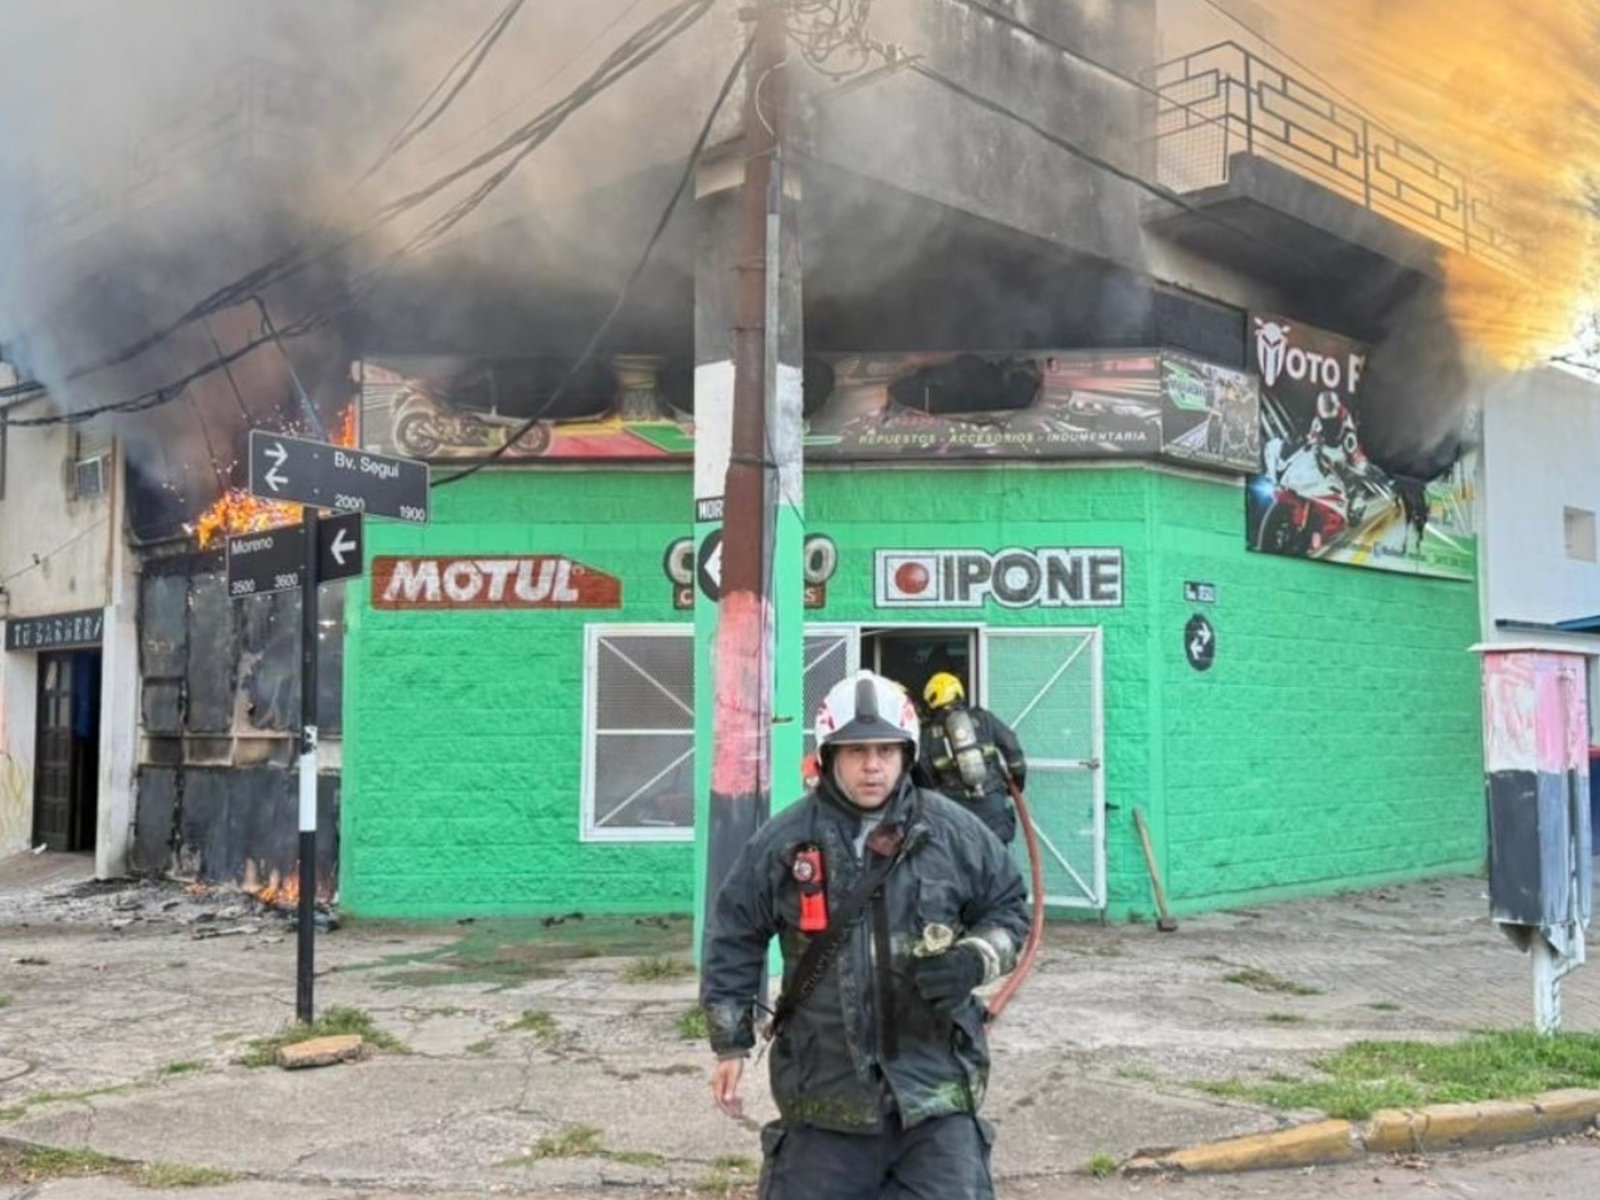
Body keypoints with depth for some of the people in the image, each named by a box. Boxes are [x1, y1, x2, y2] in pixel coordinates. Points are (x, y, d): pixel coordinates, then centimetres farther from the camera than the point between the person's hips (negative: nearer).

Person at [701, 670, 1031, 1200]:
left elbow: (1008, 907, 10)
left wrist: (975, 960, -10)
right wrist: (731, 1044, 7)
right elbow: (734, 939, 6)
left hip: (935, 1084, 0)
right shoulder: (783, 841, -3)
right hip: (824, 1089, 0)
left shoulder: (954, 832, -2)